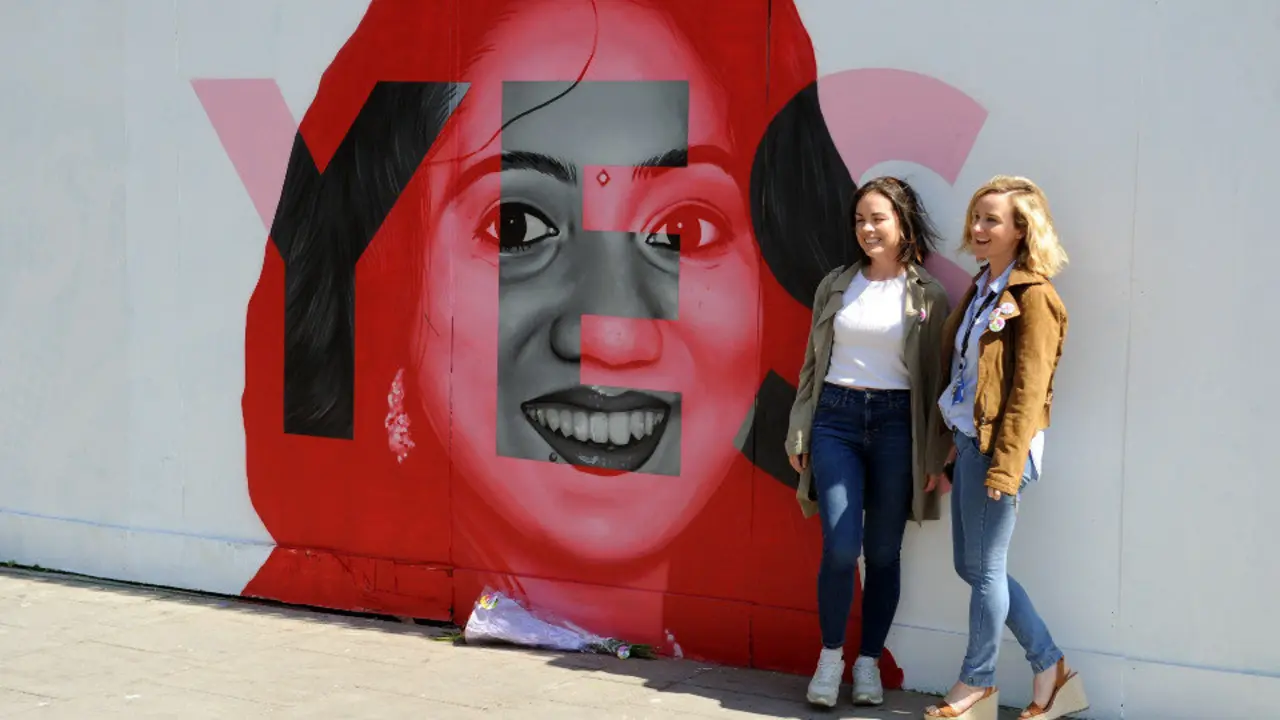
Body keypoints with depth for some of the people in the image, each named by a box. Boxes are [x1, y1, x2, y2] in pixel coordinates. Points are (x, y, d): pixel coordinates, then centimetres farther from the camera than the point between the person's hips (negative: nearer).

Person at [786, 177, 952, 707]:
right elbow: (812, 365, 13)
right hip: (836, 419, 1)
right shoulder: (835, 286, 10)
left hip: (896, 424, -1)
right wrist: (799, 435, 9)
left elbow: (936, 378, 1)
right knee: (840, 546, -10)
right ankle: (830, 656, 7)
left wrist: (934, 455, -2)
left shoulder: (927, 296, 2)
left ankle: (869, 663, 18)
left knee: (883, 552, 4)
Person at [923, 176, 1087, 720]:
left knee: (985, 567, 1)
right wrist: (947, 448, 14)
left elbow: (1028, 389, -17)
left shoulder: (1033, 297, -12)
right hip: (967, 439, 9)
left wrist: (1005, 466, -20)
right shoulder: (981, 289, 15)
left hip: (999, 445, -9)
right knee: (971, 566, 12)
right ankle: (1052, 670, 21)